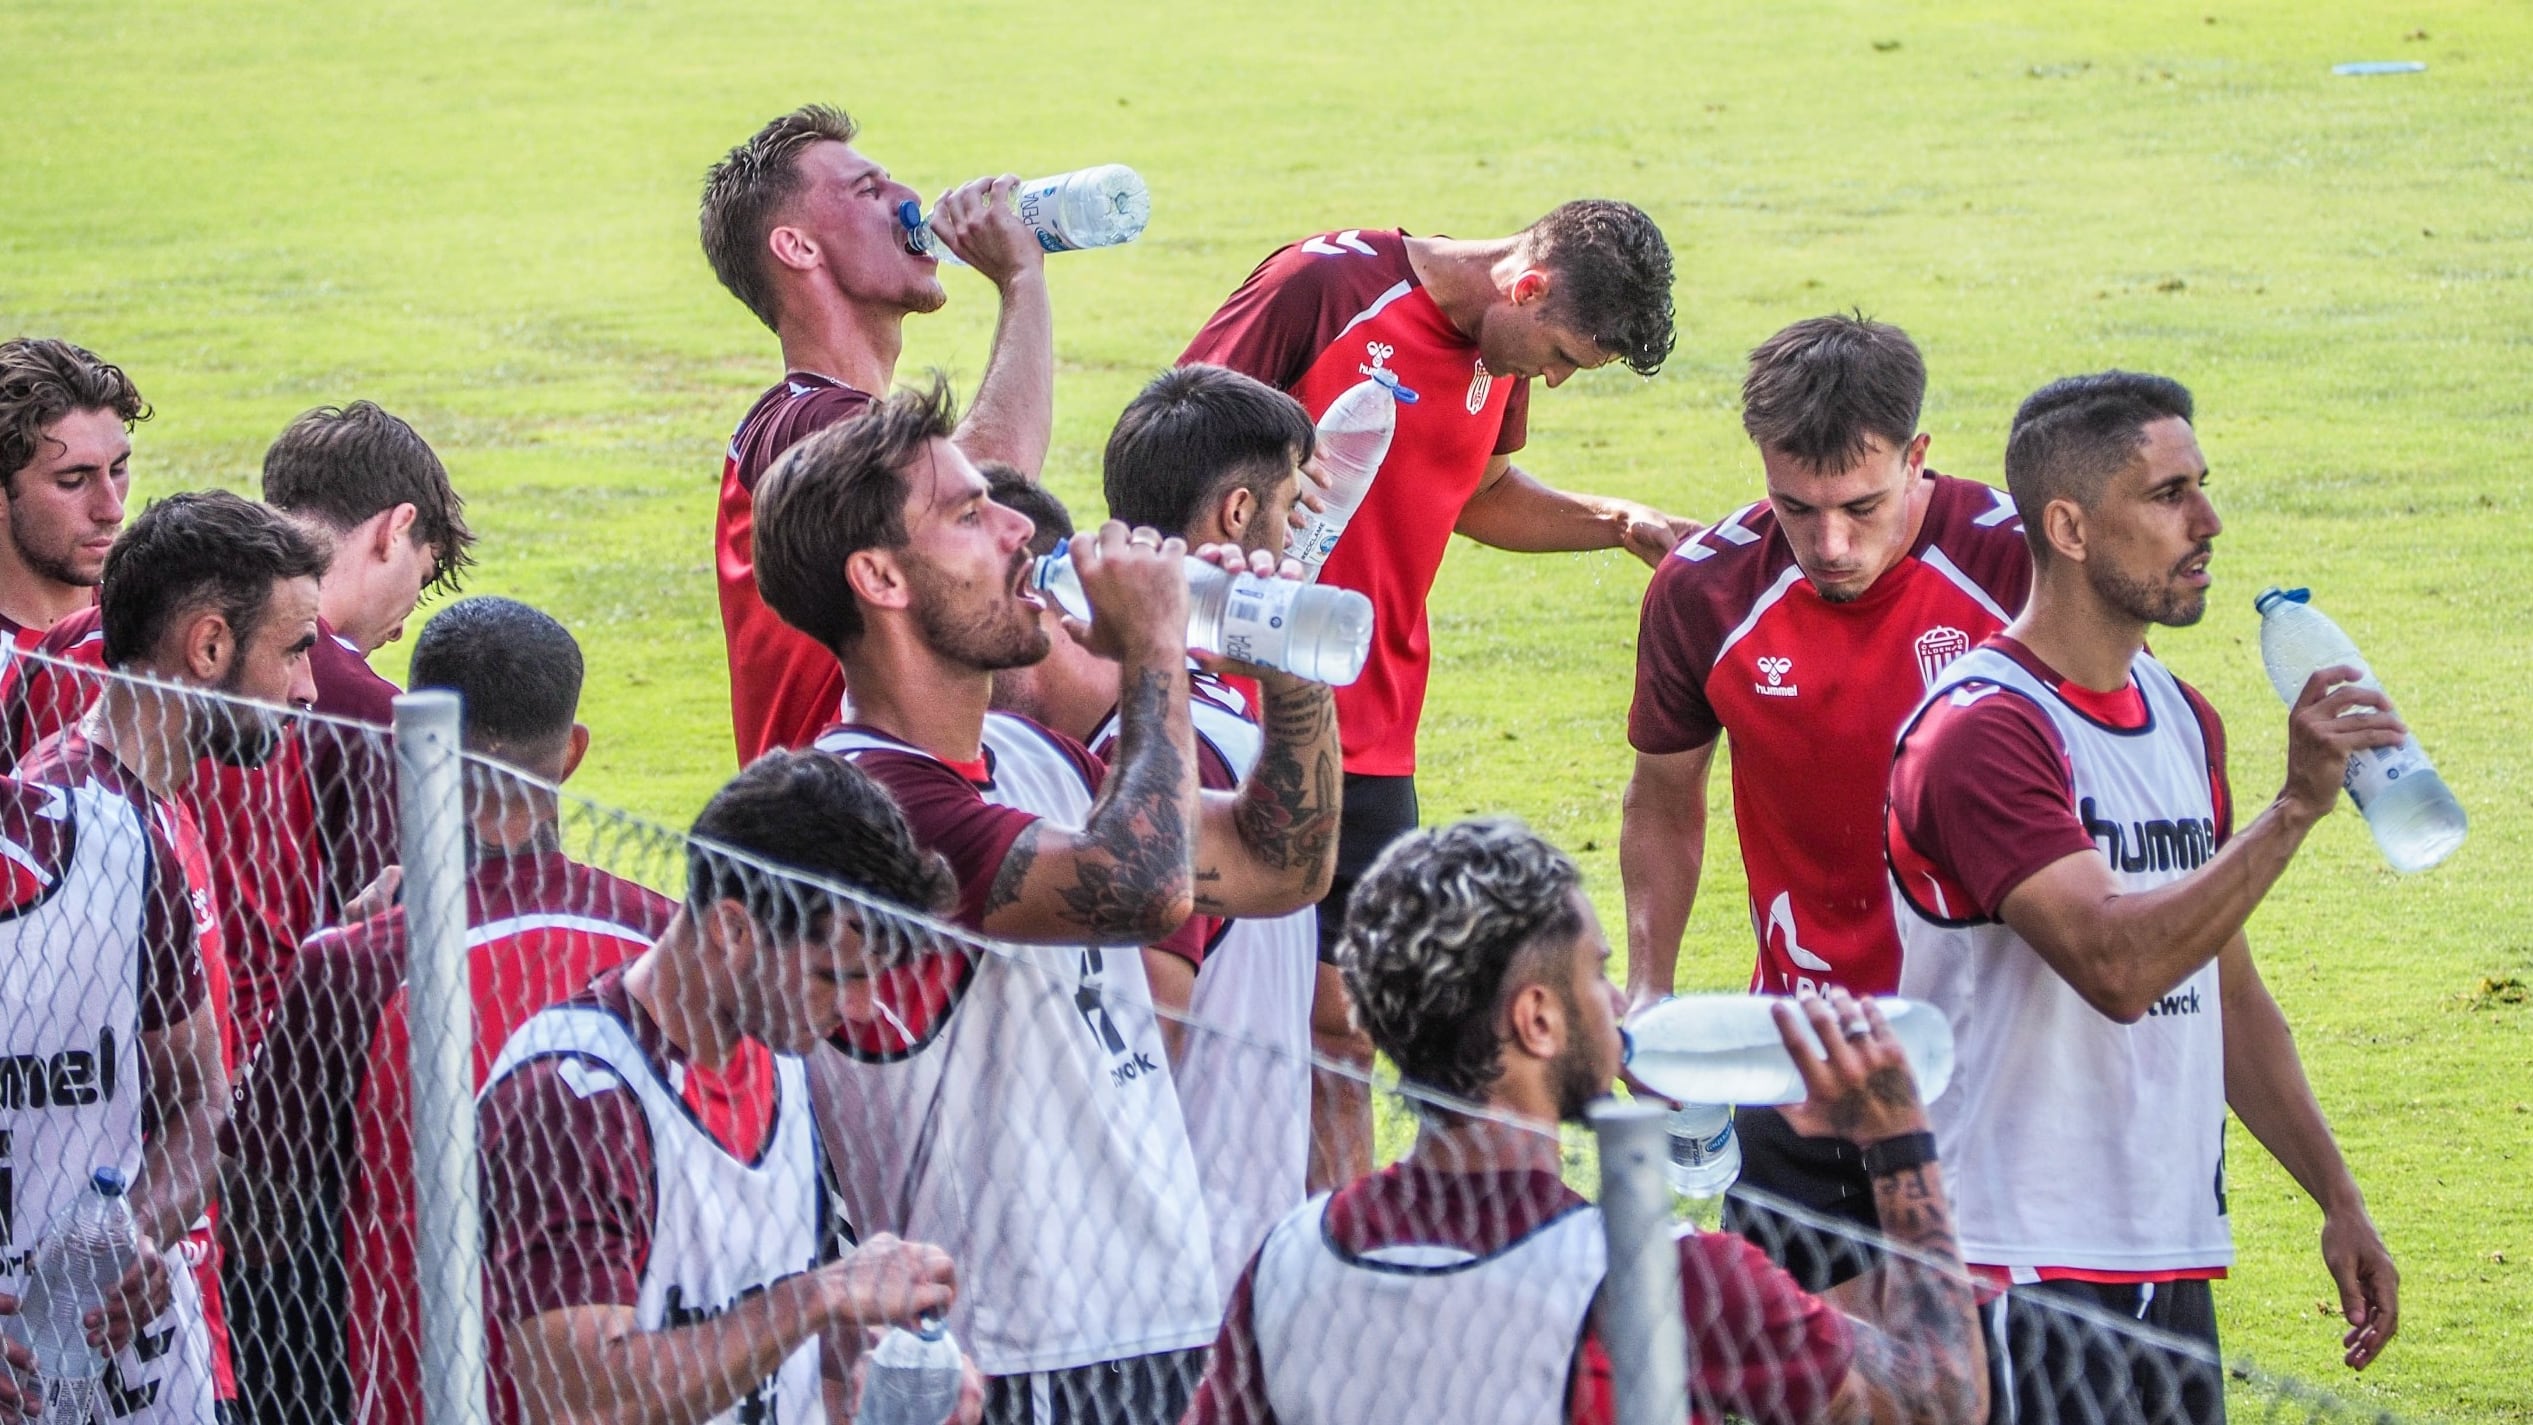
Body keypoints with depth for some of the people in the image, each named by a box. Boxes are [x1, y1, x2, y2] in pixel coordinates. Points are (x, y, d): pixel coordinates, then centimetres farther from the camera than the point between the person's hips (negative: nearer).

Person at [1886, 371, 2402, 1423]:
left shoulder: (2184, 721, 14)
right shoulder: (1982, 732, -13)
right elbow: (2117, 964, -26)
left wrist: (2337, 1199, 17)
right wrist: (2295, 808, -26)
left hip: (2173, 1262, 8)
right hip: (2021, 1282, -8)